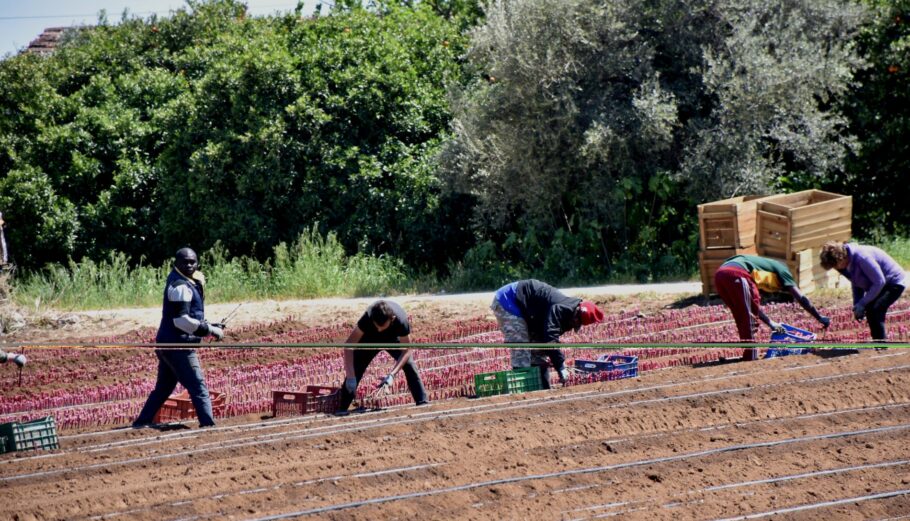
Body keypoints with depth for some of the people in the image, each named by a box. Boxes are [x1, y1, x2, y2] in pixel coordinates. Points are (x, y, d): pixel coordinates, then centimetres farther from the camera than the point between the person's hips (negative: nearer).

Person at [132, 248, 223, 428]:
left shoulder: (182, 282, 16)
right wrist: (210, 330, -18)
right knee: (198, 388, -10)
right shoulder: (181, 286, -14)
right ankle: (207, 425, -14)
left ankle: (142, 422, 23)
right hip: (178, 345, -10)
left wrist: (208, 327, 12)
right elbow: (182, 320, -22)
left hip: (166, 344, 10)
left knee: (163, 387, 18)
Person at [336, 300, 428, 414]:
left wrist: (392, 375, -41)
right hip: (370, 338, 0)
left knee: (409, 365, -18)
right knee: (355, 368, -15)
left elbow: (406, 350, -30)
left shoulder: (401, 320, -41)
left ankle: (423, 403, -9)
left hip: (393, 338, 0)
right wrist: (350, 376, -45)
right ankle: (342, 408, -9)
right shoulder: (368, 318, -41)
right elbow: (349, 344, -38)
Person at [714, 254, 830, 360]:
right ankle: (751, 354, 1)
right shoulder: (781, 269, 20)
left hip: (720, 274, 8)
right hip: (736, 274, -8)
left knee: (741, 316, 20)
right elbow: (801, 298, 17)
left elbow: (753, 305, 43)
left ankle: (748, 354, 22)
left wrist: (771, 323, 47)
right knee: (749, 315, 3)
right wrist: (820, 318, 24)